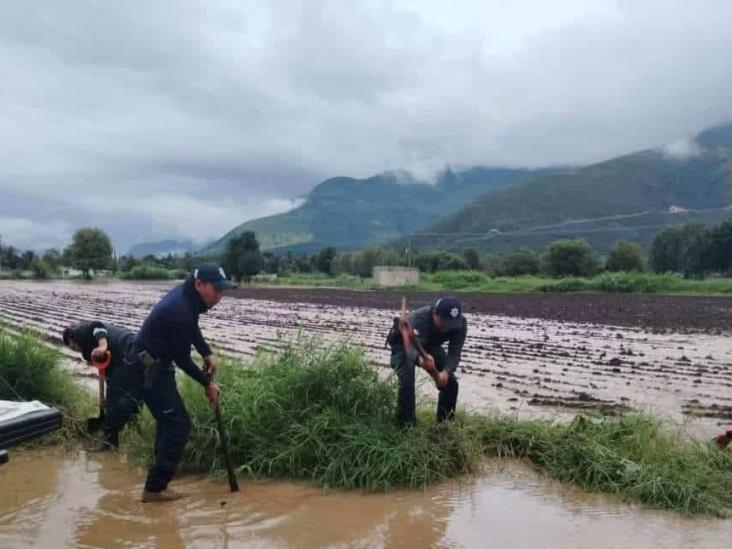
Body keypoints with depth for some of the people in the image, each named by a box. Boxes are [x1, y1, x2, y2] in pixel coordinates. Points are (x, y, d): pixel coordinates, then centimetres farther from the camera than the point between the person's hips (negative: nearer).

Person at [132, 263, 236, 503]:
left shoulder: (187, 296, -3)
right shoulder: (180, 311, -31)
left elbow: (192, 328, 15)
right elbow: (181, 358, -21)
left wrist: (207, 354, 1)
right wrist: (207, 383, -8)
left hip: (154, 364, 10)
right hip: (150, 369, -10)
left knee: (169, 421, 22)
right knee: (178, 424, -8)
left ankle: (159, 478, 37)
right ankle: (155, 488, 1)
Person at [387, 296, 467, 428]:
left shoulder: (460, 322, -29)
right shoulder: (418, 319, -43)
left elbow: (454, 352, -28)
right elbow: (412, 348, -57)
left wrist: (446, 371, -48)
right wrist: (419, 358, -81)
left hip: (431, 345, 5)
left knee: (450, 381, -4)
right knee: (407, 384, -24)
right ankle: (406, 426, -7)